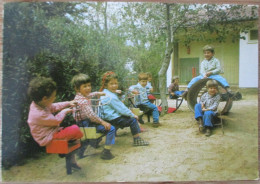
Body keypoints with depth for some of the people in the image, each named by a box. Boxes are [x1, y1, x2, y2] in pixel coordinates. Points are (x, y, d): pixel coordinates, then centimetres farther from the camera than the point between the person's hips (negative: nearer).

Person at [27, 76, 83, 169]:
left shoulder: (38, 104, -3)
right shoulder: (39, 114, -32)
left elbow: (54, 107, 13)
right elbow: (56, 120, -18)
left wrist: (68, 103, 10)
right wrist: (64, 111, -2)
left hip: (51, 131, 10)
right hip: (47, 138, -10)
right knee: (75, 130, -21)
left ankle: (72, 161, 25)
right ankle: (82, 137, 16)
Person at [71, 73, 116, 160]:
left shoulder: (80, 96, 8)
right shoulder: (83, 101, -24)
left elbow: (89, 94, 33)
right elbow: (91, 114, -32)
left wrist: (98, 93, 41)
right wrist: (102, 122, -24)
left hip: (85, 122, 11)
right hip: (86, 124, -11)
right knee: (111, 128, -19)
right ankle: (106, 152, -9)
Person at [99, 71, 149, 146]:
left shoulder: (104, 92, 10)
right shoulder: (111, 97, -24)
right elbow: (121, 109, -21)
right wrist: (132, 115, -12)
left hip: (113, 116, 11)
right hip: (113, 119, -11)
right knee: (133, 120, -9)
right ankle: (137, 140, -2)